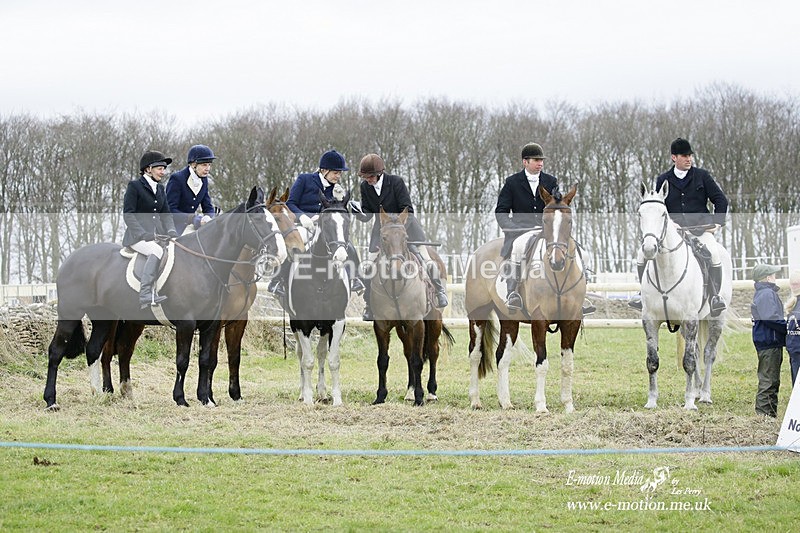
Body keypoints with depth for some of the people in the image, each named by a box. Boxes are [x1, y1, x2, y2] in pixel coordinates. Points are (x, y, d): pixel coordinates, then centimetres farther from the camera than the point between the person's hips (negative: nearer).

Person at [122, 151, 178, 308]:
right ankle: (145, 295, -38)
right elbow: (128, 214, -9)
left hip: (157, 235, 7)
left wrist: (171, 231, -2)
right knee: (157, 251, -34)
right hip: (136, 236, -7)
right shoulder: (134, 186, -3)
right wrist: (143, 234, -20)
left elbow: (166, 214, 19)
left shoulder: (160, 188, 19)